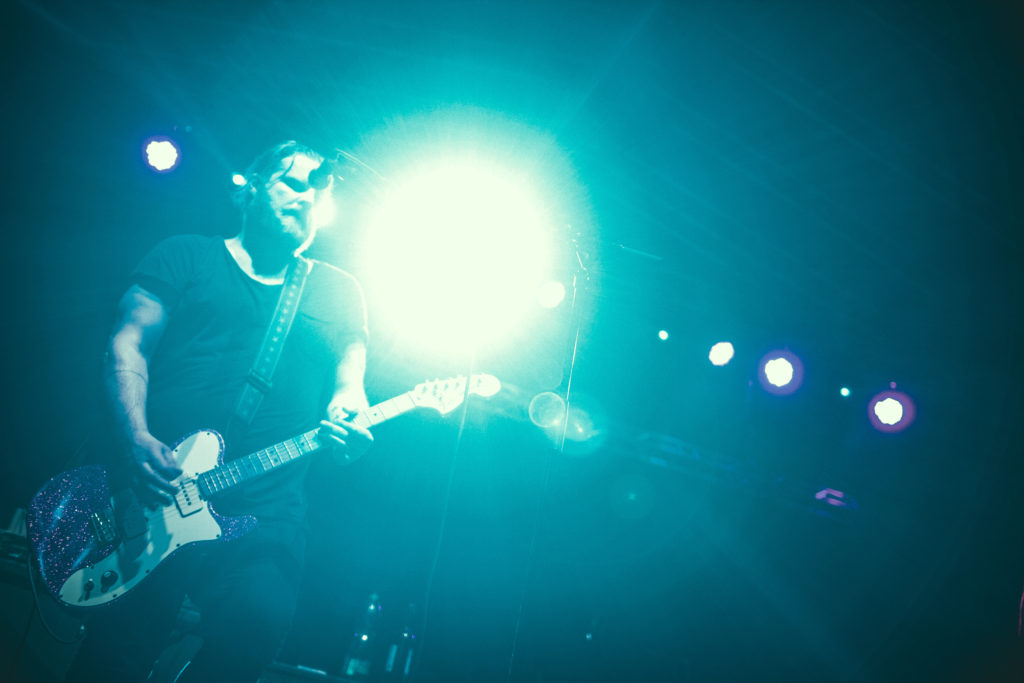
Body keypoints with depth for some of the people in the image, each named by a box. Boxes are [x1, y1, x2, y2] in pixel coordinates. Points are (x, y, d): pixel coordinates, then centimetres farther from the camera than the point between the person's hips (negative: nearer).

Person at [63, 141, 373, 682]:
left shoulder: (340, 292, 19)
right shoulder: (186, 256, 13)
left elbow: (350, 384, 15)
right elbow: (128, 345, 4)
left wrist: (347, 423, -10)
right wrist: (136, 441, -13)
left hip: (267, 512, 2)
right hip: (155, 493, -1)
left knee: (258, 623, -21)